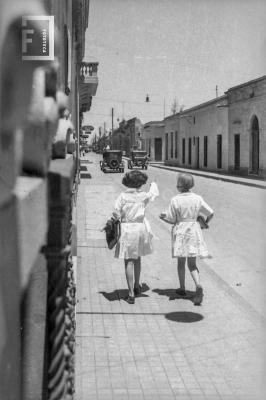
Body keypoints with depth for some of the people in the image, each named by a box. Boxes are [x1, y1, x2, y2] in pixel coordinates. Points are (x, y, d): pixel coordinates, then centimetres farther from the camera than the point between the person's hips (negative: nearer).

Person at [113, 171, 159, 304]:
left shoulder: (123, 196, -9)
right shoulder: (144, 196, -4)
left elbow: (116, 213, -12)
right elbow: (154, 193, 17)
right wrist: (153, 184, 37)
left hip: (126, 229, -3)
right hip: (140, 228, 3)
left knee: (129, 261, 1)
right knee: (137, 258, 22)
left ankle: (131, 294, -1)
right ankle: (137, 286, 38)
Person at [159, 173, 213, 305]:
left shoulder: (175, 200, -12)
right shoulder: (197, 199, -3)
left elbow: (172, 220, -9)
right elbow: (211, 213, 0)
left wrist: (163, 217, 11)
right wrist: (205, 223, 18)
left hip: (180, 231, -2)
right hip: (194, 231, 2)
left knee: (181, 261, 15)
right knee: (192, 263, 9)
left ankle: (182, 288, 27)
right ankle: (198, 286, -14)